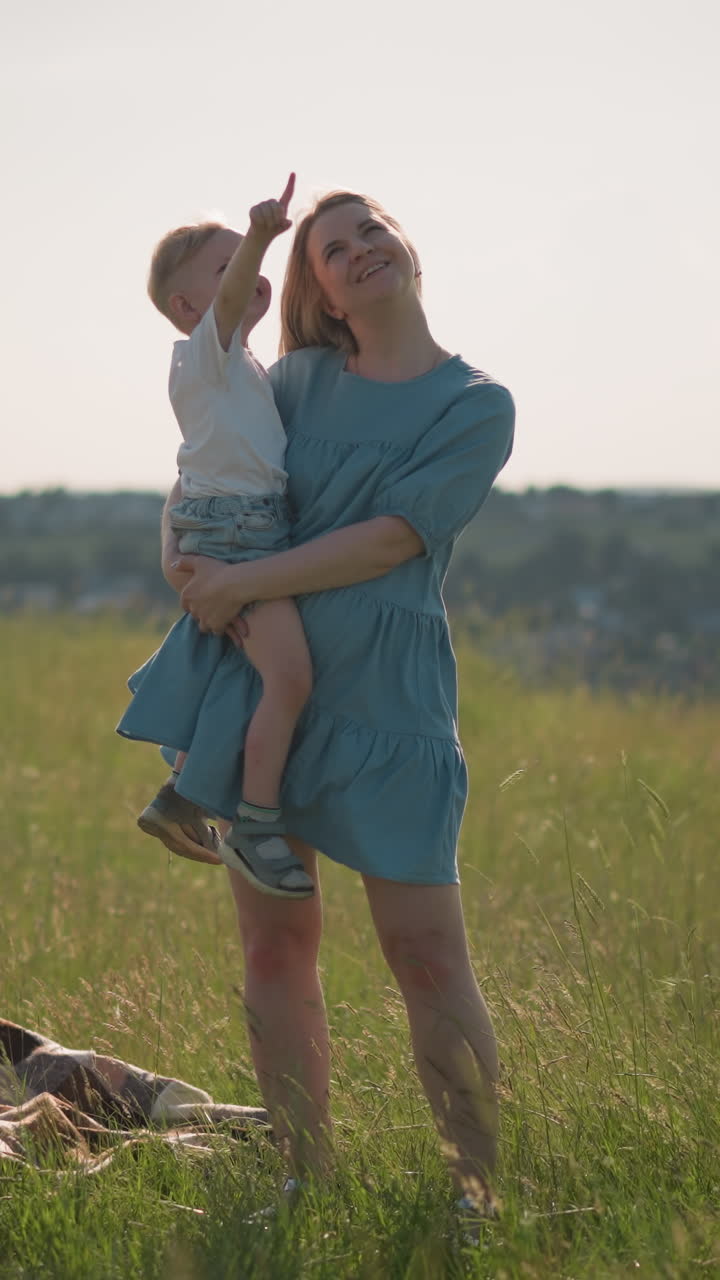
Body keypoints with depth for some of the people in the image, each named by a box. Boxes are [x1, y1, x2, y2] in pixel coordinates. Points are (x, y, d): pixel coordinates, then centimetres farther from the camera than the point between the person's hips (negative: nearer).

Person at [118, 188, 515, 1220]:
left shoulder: (477, 406, -1)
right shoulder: (300, 379, 12)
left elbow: (389, 539, -12)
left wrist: (238, 585, -13)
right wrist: (183, 552, 1)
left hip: (384, 696, -4)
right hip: (261, 675, 4)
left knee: (427, 957, -7)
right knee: (275, 946, 5)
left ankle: (483, 1194, 2)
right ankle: (306, 1181, 16)